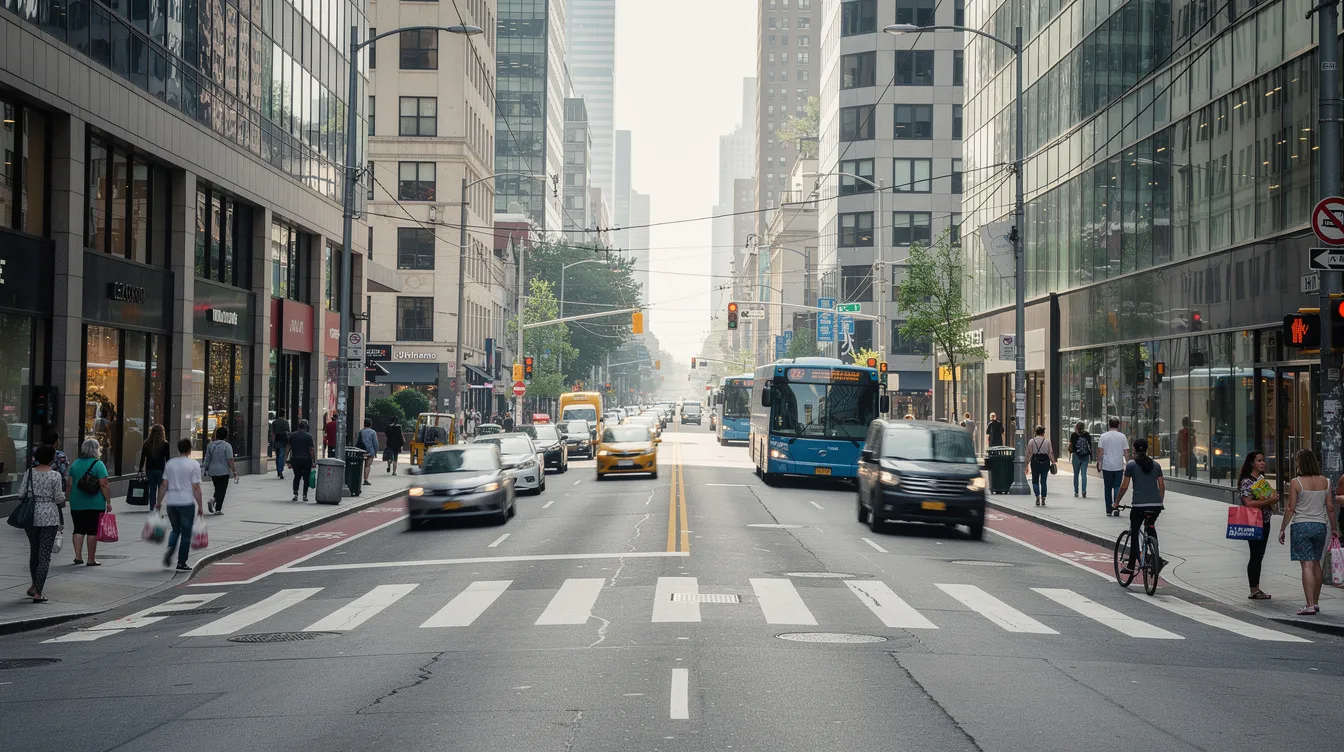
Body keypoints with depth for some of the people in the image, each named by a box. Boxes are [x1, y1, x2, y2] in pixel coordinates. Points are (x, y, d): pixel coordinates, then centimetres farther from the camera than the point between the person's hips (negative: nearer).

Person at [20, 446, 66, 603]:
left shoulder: (29, 473, -1)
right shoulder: (55, 475, -11)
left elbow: (21, 493, 1)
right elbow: (59, 498, -9)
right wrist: (63, 496, 13)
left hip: (31, 516, 4)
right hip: (49, 518, -4)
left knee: (34, 551, 21)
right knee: (45, 555, 0)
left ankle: (35, 585, 35)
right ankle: (38, 593, -4)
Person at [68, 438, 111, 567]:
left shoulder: (75, 464, 9)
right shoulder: (98, 464, -8)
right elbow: (103, 485, -13)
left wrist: (70, 499, 19)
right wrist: (108, 501, -8)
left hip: (77, 504, 5)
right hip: (95, 503, -5)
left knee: (79, 530, 11)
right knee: (92, 531, 0)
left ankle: (78, 556, 5)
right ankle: (91, 559, 2)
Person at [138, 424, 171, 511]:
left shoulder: (147, 444, 2)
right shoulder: (165, 444, -7)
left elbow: (142, 457, 4)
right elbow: (167, 459, -5)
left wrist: (141, 469, 9)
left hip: (150, 470, 3)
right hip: (160, 470, -3)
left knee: (152, 490, 9)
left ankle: (152, 507, 7)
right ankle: (159, 506, -4)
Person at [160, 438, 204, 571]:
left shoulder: (170, 463, 7)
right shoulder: (193, 465, -6)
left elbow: (164, 485, 6)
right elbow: (196, 488, -8)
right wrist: (200, 507, -2)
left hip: (171, 503, 4)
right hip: (186, 503, -4)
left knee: (175, 529, 22)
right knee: (186, 533, 6)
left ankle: (170, 549, -5)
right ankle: (181, 563, 7)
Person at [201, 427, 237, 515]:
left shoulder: (210, 445, 7)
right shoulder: (227, 446, -10)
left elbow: (207, 459, 11)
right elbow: (230, 460, -13)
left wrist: (207, 470, 20)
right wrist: (234, 472, -8)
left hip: (212, 471, 5)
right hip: (223, 471, -5)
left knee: (217, 488, 19)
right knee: (222, 489, 0)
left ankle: (214, 501, -2)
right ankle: (218, 509, -10)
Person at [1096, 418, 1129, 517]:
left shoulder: (1104, 436, -1)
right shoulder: (1122, 437, 0)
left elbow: (1100, 451, -4)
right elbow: (1126, 452, 1)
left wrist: (1098, 464, 2)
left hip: (1107, 467, 0)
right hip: (1119, 466, 0)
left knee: (1107, 488, 8)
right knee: (1117, 486, 4)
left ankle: (1109, 510, 10)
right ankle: (1116, 506, -14)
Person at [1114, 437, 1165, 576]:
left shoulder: (1131, 464, 1)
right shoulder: (1155, 465, 13)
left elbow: (1124, 486, 1)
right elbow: (1162, 486, 15)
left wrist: (1116, 502, 13)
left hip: (1139, 504, -4)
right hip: (1156, 505, 4)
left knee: (1134, 533, 11)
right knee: (1151, 528, 28)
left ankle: (1131, 566, 9)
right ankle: (1156, 558, 13)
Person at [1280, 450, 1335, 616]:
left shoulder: (1296, 483, -10)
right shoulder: (1325, 482, 4)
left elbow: (1290, 509, -9)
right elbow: (1330, 507, 7)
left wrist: (1282, 529, -1)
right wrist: (1333, 528, 18)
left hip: (1301, 526, -5)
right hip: (1320, 526, 5)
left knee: (1307, 565, -7)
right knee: (1316, 564, 17)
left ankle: (1310, 605, -11)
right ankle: (1316, 602, 24)